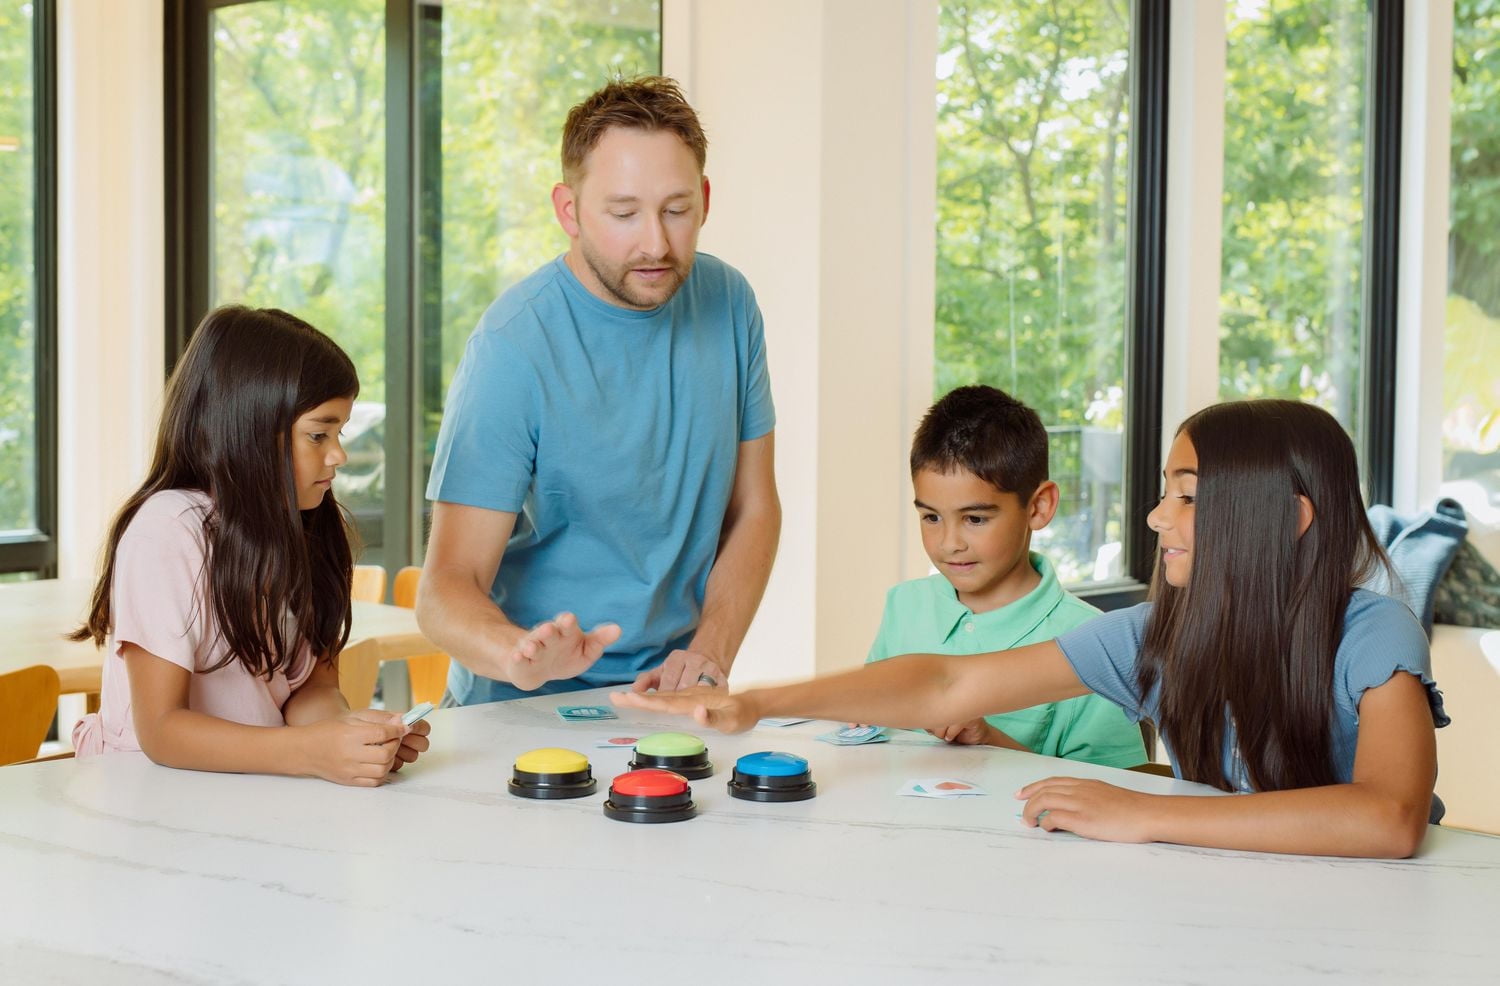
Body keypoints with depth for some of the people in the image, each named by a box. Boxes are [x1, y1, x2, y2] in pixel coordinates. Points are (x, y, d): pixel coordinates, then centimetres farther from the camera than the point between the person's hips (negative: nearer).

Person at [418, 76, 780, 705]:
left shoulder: (728, 304, 1)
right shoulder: (514, 347, -14)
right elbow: (448, 587, -16)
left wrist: (709, 652, -5)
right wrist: (520, 656, -36)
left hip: (671, 699, 4)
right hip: (527, 708, -4)